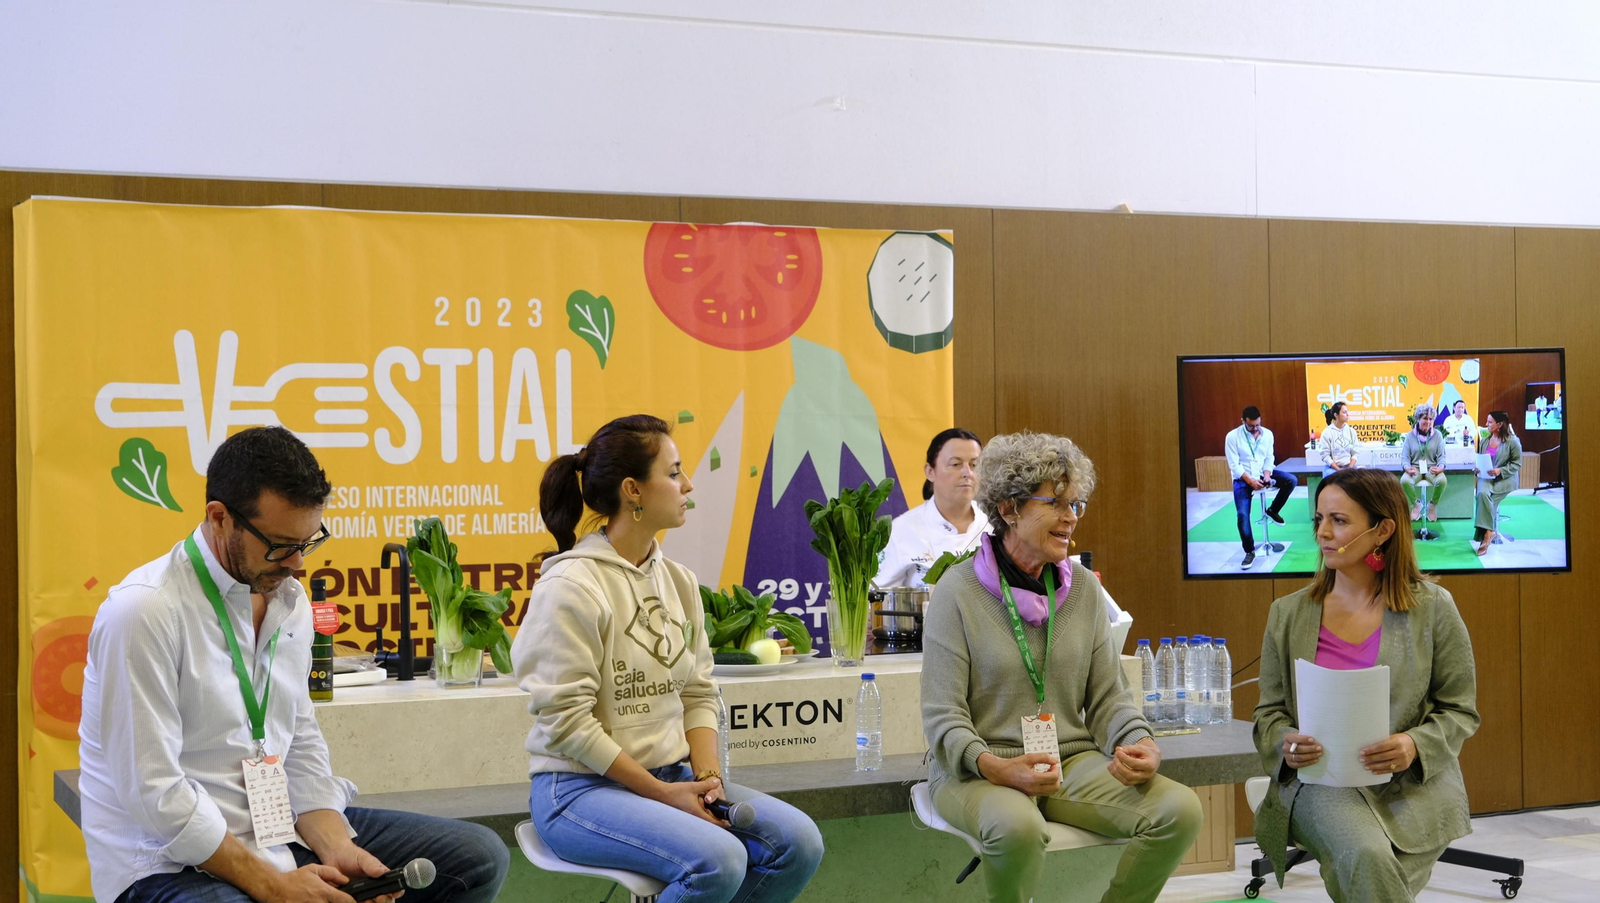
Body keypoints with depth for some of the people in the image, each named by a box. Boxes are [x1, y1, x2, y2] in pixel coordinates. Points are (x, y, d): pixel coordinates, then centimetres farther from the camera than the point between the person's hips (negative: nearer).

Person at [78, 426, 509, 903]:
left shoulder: (290, 600, 7)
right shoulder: (144, 611, -17)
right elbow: (154, 794, -19)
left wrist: (337, 848, -5)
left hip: (281, 832, 8)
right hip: (171, 862, -8)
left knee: (479, 857, 2)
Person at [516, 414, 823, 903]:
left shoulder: (679, 581, 10)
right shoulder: (572, 586, -14)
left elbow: (699, 692, 12)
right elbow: (566, 720, -17)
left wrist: (706, 775, -6)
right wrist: (662, 793, -16)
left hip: (671, 777, 8)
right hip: (581, 788, -8)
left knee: (798, 840, -10)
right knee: (717, 861, -29)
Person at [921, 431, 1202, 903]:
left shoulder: (1084, 587, 9)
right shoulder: (958, 591, -5)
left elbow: (1108, 696, 11)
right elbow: (943, 716, -8)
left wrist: (1141, 745, -10)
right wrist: (998, 768, -26)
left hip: (1074, 762, 5)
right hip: (980, 771, -5)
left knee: (1180, 809, -20)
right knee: (1017, 827, -39)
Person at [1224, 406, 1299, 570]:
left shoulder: (1267, 434, -3)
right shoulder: (1232, 437, -15)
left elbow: (1269, 458, -1)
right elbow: (1234, 465, -15)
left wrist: (1267, 475, -19)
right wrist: (1250, 481, -24)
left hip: (1263, 473, 3)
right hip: (1243, 478, -3)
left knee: (1291, 481, -19)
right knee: (1242, 514, -19)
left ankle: (1272, 510, 5)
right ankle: (1249, 552, -2)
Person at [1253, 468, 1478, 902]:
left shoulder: (1433, 609, 3)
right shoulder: (1287, 614, 8)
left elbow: (1460, 711, 5)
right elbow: (1269, 712, 13)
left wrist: (1415, 746, -15)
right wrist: (1285, 744, -11)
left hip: (1413, 784, 0)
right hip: (1319, 780, 1)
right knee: (1366, 858, -32)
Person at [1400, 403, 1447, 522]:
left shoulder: (1437, 435, 6)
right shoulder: (1410, 435, 5)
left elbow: (1441, 456, 2)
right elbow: (1405, 456, 0)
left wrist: (1440, 467, -20)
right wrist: (1408, 468, -22)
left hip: (1432, 469, 0)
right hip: (1415, 469, 0)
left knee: (1442, 480, -34)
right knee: (1404, 480, -34)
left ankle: (1433, 504, -4)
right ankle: (1415, 504, -4)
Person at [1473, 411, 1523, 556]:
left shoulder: (1512, 441, -6)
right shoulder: (1486, 439, 10)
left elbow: (1517, 464, -6)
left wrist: (1500, 471, -19)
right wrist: (1477, 468, -2)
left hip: (1505, 479, -4)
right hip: (1486, 477, 4)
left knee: (1483, 494, -31)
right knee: (1482, 493, -30)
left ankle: (1487, 533, -22)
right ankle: (1488, 532, -24)